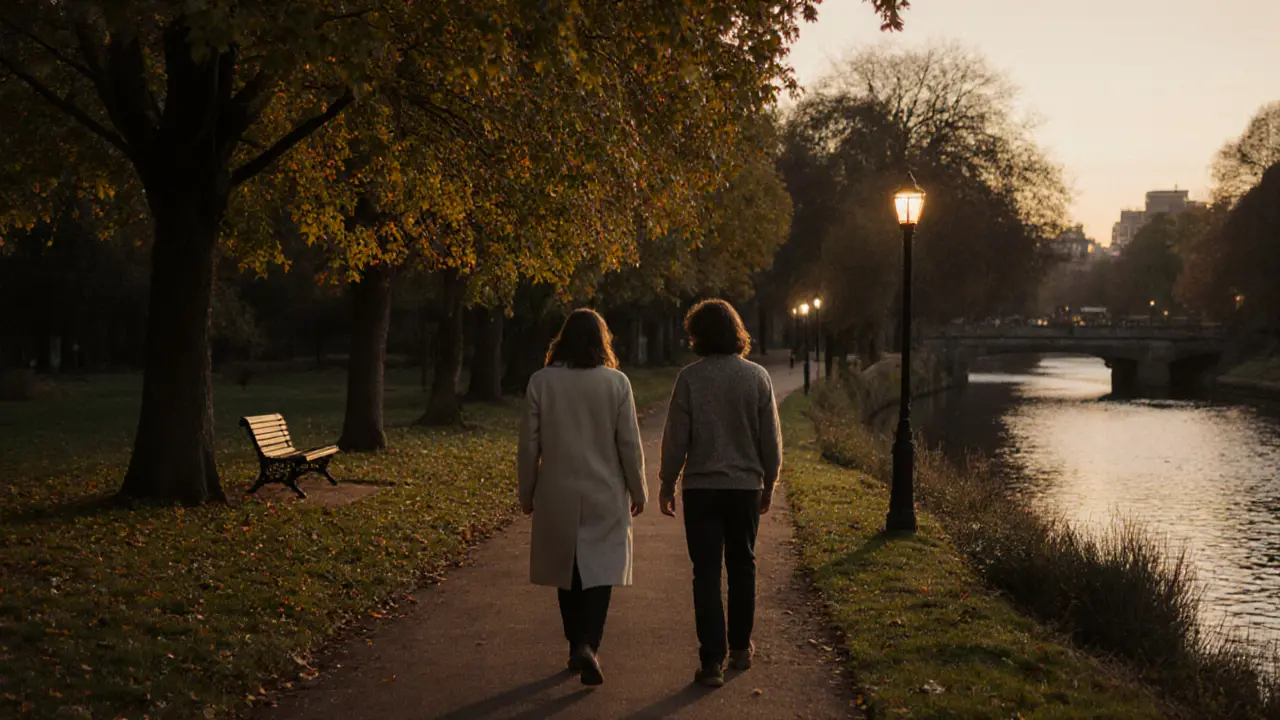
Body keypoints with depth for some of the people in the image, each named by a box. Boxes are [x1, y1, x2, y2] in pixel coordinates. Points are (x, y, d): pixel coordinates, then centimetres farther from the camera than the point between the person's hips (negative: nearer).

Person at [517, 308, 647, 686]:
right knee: (601, 570, 3)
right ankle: (588, 645, -15)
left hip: (557, 495, 1)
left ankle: (577, 647, 22)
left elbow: (529, 443, -2)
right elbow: (630, 443, -3)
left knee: (568, 570, 14)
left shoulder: (541, 382, -5)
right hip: (605, 495, -1)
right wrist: (638, 490, 8)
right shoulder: (616, 382, -7)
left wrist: (527, 492, 9)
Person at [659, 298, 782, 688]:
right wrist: (768, 484, 14)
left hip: (701, 487, -2)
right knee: (742, 568, 17)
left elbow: (676, 437, -7)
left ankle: (712, 661, -3)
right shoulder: (757, 376, -2)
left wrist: (667, 484, 4)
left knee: (706, 573, 1)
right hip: (746, 485, 2)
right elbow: (771, 438, 2)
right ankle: (740, 648, 27)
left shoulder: (690, 378, -9)